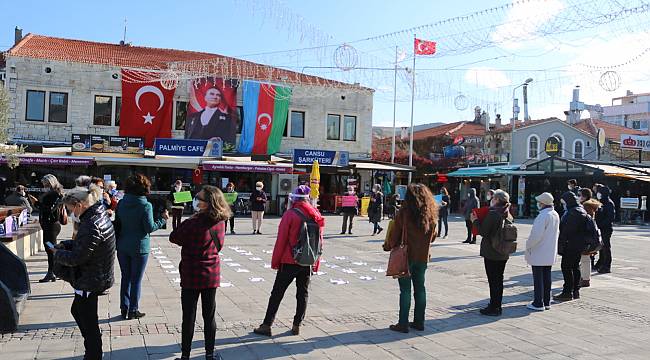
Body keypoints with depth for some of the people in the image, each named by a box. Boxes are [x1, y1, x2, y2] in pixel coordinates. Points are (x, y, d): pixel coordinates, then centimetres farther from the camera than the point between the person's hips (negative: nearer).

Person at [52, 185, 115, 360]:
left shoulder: (91, 225, -27)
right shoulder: (101, 216, 5)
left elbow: (76, 258, -24)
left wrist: (57, 253, -7)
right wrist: (65, 245, 6)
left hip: (89, 282, -11)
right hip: (97, 277, 11)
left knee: (88, 322, 5)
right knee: (77, 310, 27)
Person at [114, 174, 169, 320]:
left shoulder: (121, 204, -1)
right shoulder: (145, 206, -16)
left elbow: (117, 224, 6)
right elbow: (150, 228, -14)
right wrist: (163, 219, -2)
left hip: (123, 246, 5)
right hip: (139, 247, -5)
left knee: (125, 277, 16)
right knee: (136, 280, 7)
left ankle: (124, 308, 22)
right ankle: (133, 310, 14)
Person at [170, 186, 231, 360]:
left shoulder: (193, 223, -22)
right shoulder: (221, 222, -5)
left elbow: (173, 238, -7)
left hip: (191, 276, -4)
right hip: (212, 275, 4)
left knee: (189, 317, 8)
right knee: (209, 316, 14)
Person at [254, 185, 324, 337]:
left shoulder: (290, 214, -12)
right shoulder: (317, 216, 3)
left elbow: (281, 240, -11)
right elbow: (319, 240, 9)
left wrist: (275, 261, -2)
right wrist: (316, 263, 16)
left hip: (289, 262, -4)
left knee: (277, 293, 4)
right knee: (303, 294, 14)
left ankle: (267, 325, 7)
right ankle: (297, 326, 17)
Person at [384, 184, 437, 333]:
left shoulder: (404, 213, -15)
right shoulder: (431, 214, 0)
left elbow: (395, 235, -10)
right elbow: (433, 236, 9)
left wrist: (388, 246, 6)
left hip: (406, 256, -4)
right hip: (423, 257, 5)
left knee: (405, 290, 2)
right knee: (420, 288, 14)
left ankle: (403, 324, 7)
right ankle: (419, 322, 21)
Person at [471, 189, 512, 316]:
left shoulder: (492, 213, -18)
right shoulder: (508, 215, 8)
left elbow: (483, 231, -18)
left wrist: (475, 221, -3)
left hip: (491, 253, -8)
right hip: (503, 253, 8)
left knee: (493, 280, -1)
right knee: (499, 279, 15)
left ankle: (494, 308, 4)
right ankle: (497, 306, 25)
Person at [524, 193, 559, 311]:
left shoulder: (543, 216, -21)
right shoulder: (556, 215, 7)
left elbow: (536, 234, -24)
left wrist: (528, 245, -10)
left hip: (539, 253, -8)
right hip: (550, 254, 8)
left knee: (538, 279, 0)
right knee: (547, 278, 14)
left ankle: (538, 303, 4)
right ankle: (547, 302, 21)